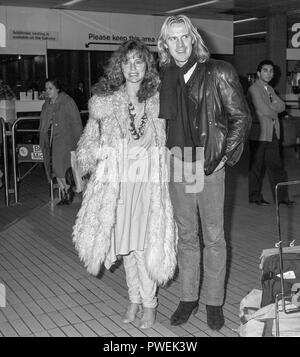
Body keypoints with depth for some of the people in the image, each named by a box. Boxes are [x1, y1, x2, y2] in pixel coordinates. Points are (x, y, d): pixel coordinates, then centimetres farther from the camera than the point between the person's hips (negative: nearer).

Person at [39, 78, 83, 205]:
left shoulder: (67, 102, -4)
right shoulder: (46, 105, 15)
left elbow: (76, 122, -6)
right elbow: (42, 125, 21)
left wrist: (77, 141, -11)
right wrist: (42, 141, 14)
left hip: (64, 140, -6)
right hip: (50, 141, 6)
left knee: (60, 167, -13)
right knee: (55, 169, 5)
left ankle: (68, 191, 8)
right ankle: (64, 194, 15)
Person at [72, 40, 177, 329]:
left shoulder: (158, 100, 1)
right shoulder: (105, 101, 1)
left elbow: (170, 140, 9)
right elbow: (90, 143, 9)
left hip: (149, 182, -1)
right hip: (117, 183, 2)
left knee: (144, 244, -3)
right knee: (126, 243, 10)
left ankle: (149, 303, 17)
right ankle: (134, 299, 29)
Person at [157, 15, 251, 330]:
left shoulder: (218, 73, -6)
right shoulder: (164, 78, 4)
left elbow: (241, 117, -2)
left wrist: (226, 156, -8)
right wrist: (169, 148, 4)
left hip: (210, 165, -3)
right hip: (177, 165, 3)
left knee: (213, 237, 6)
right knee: (185, 236, 13)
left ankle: (214, 301, 20)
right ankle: (188, 298, 26)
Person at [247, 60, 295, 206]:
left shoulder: (270, 89, 18)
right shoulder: (254, 89, -10)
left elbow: (281, 106, 7)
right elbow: (264, 110, -19)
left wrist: (271, 107, -10)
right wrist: (274, 110, 0)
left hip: (272, 133, 7)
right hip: (258, 133, -7)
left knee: (275, 164, 8)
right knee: (257, 167, 2)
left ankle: (281, 196, 13)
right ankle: (255, 197, 13)